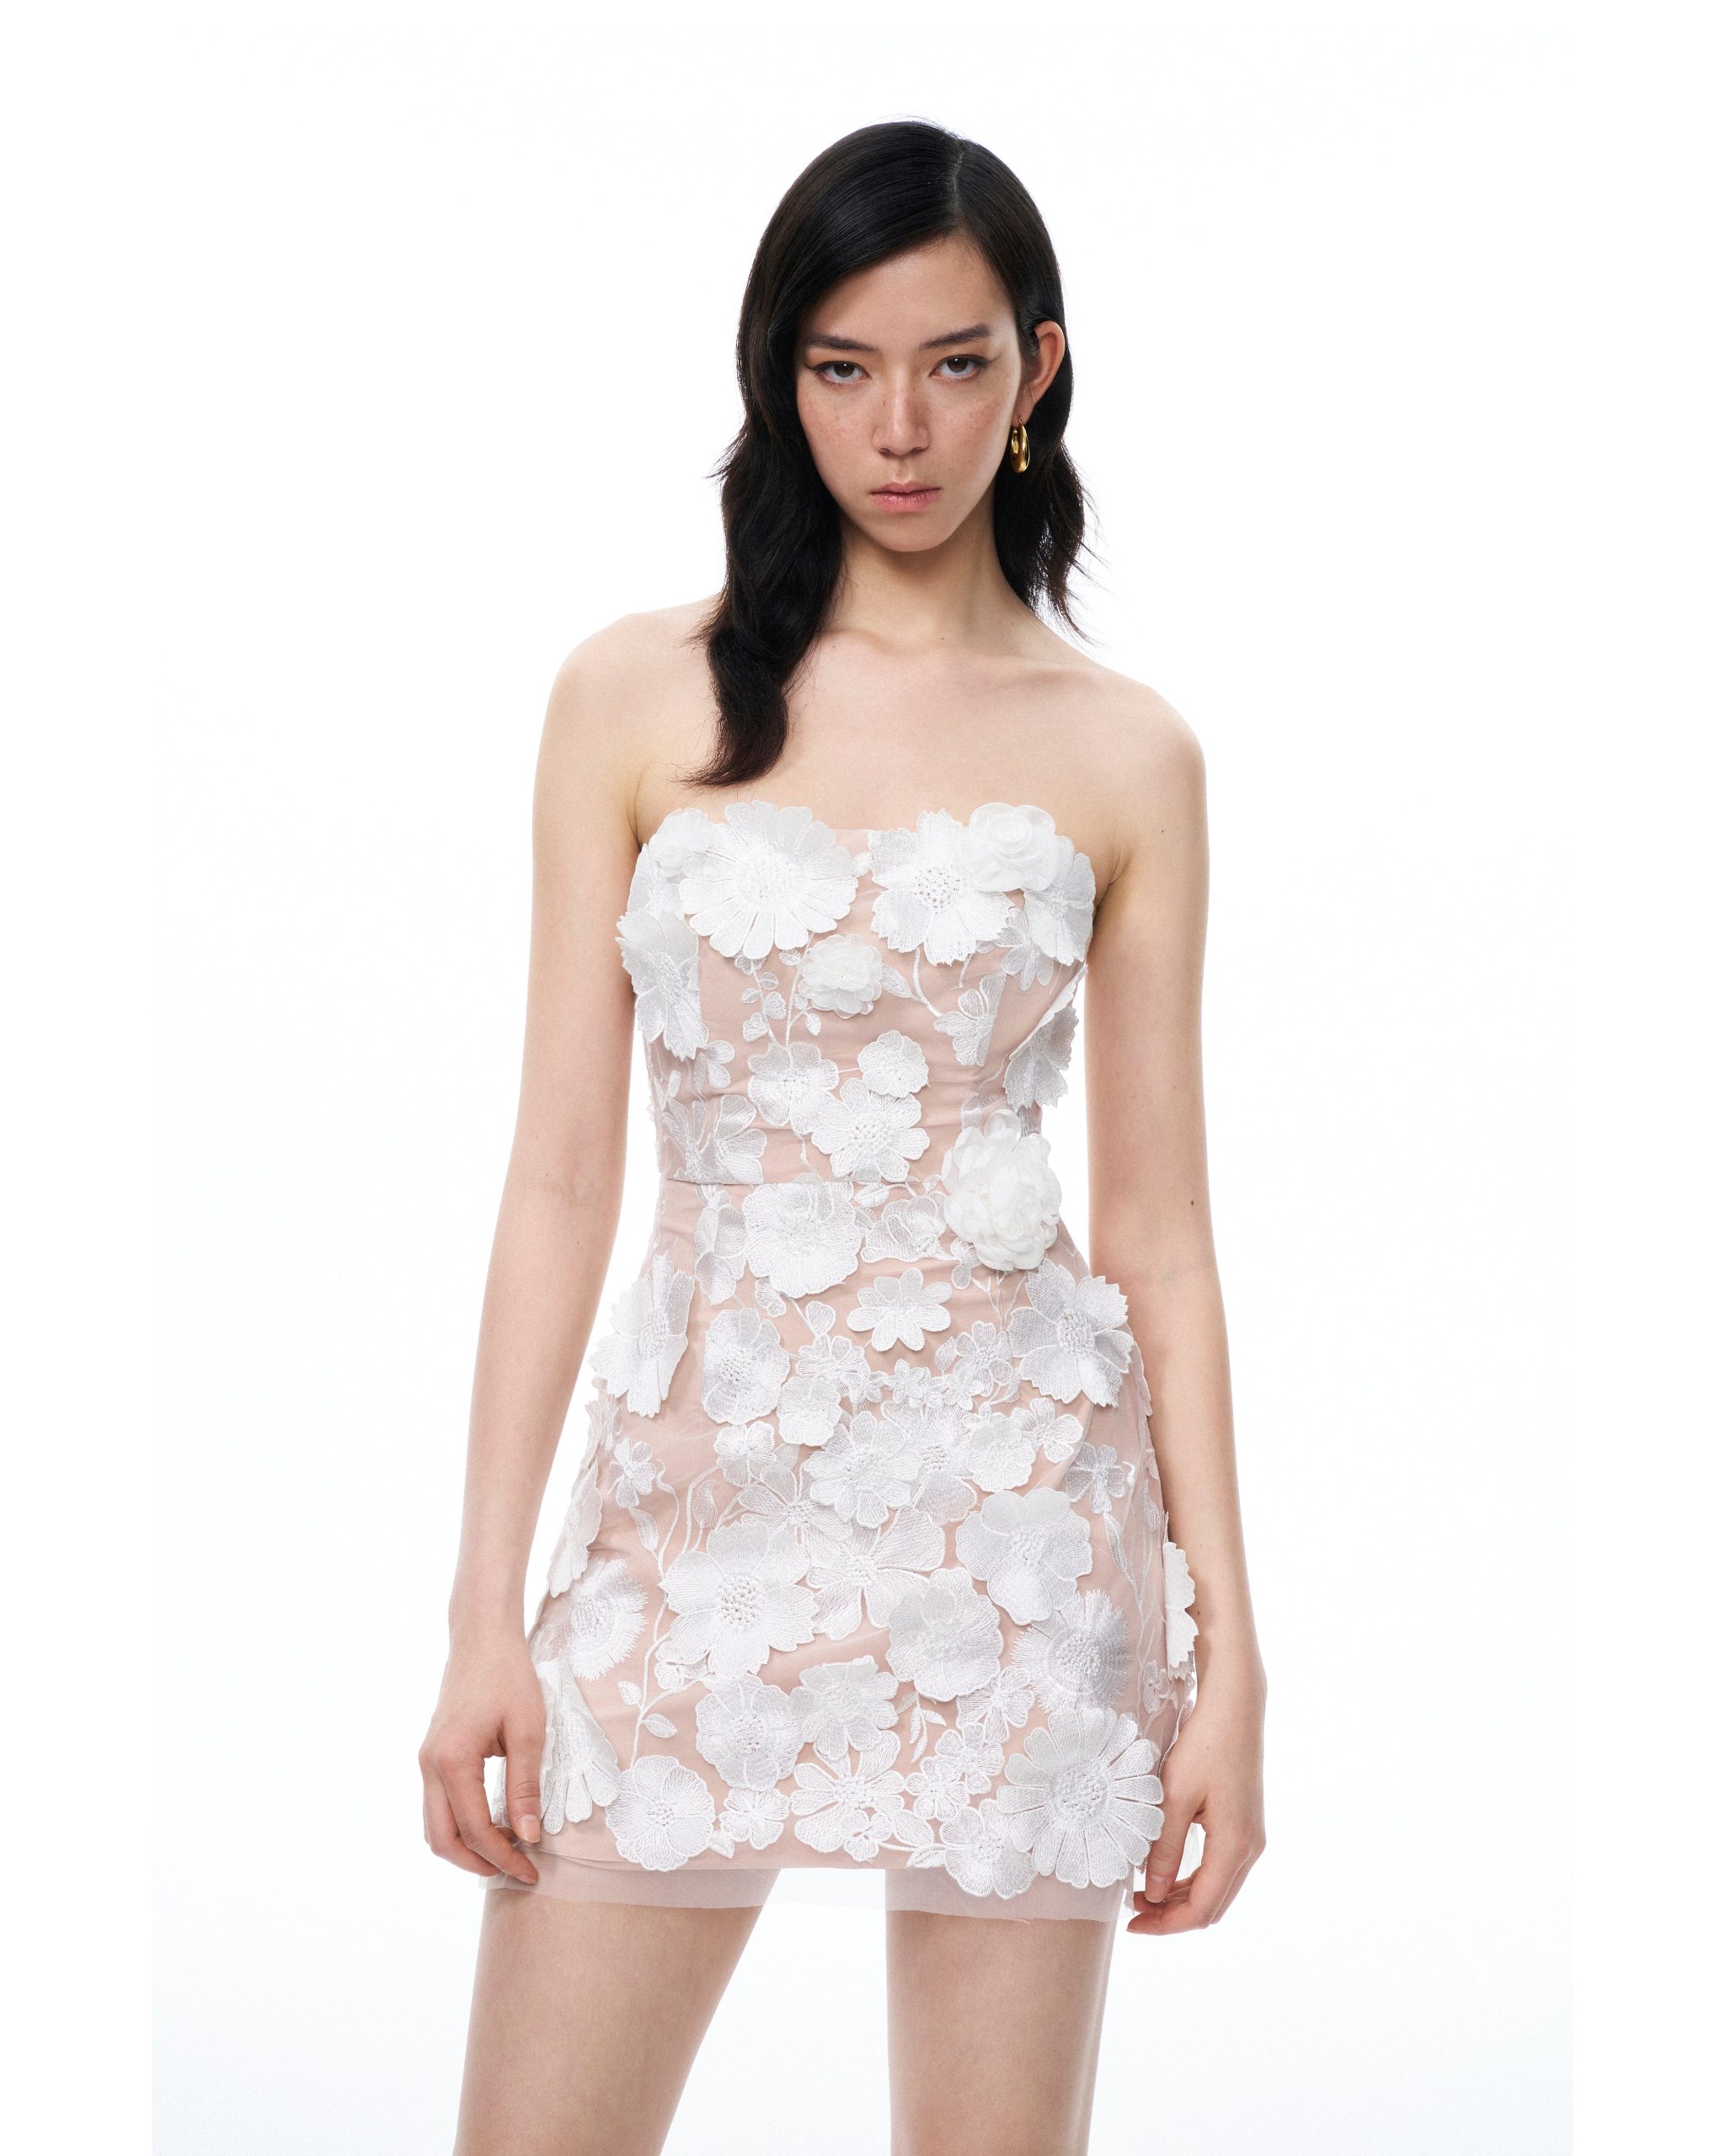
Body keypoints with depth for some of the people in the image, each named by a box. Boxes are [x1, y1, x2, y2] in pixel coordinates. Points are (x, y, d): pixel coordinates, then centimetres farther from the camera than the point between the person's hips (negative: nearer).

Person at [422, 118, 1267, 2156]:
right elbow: (562, 1171, 1)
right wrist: (484, 1606, -3)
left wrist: (1227, 1643, 1)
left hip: (1019, 1512, 0)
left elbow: (1158, 1226, 4)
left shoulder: (1123, 752, 3)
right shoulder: (638, 699, 3)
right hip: (699, 1477, 0)